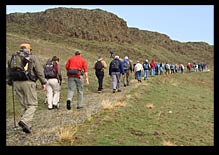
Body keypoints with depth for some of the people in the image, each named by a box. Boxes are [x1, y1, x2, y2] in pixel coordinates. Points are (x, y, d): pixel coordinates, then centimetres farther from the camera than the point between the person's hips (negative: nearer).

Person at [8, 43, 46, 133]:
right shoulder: (33, 58, 1)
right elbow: (39, 71, -3)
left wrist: (12, 83, 18)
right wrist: (43, 82, 3)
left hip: (17, 83, 5)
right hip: (28, 83, -5)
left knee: (24, 105, 13)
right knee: (32, 104, 0)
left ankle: (27, 125, 14)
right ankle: (25, 121, -21)